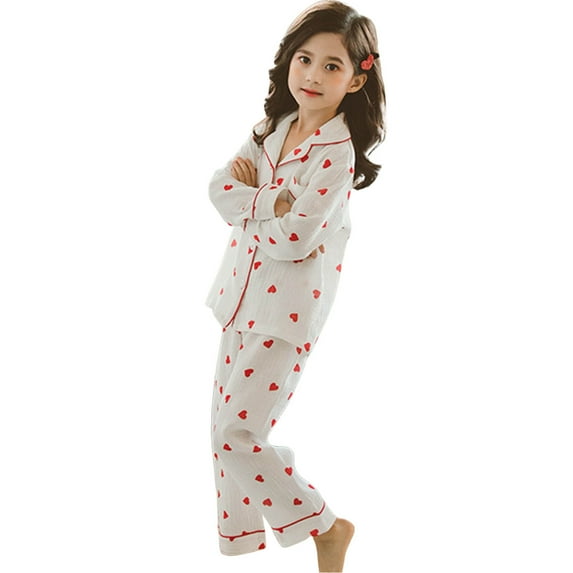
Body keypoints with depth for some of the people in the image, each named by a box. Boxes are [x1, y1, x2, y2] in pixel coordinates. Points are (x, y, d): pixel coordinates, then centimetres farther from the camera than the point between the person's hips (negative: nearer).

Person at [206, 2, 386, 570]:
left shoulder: (337, 153, -18)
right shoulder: (274, 126, 6)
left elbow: (293, 239, -22)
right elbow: (221, 186, 2)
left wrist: (250, 197, -6)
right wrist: (270, 203, -16)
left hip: (288, 306, -8)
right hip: (243, 292, 8)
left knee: (239, 434, -9)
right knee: (225, 422, 12)